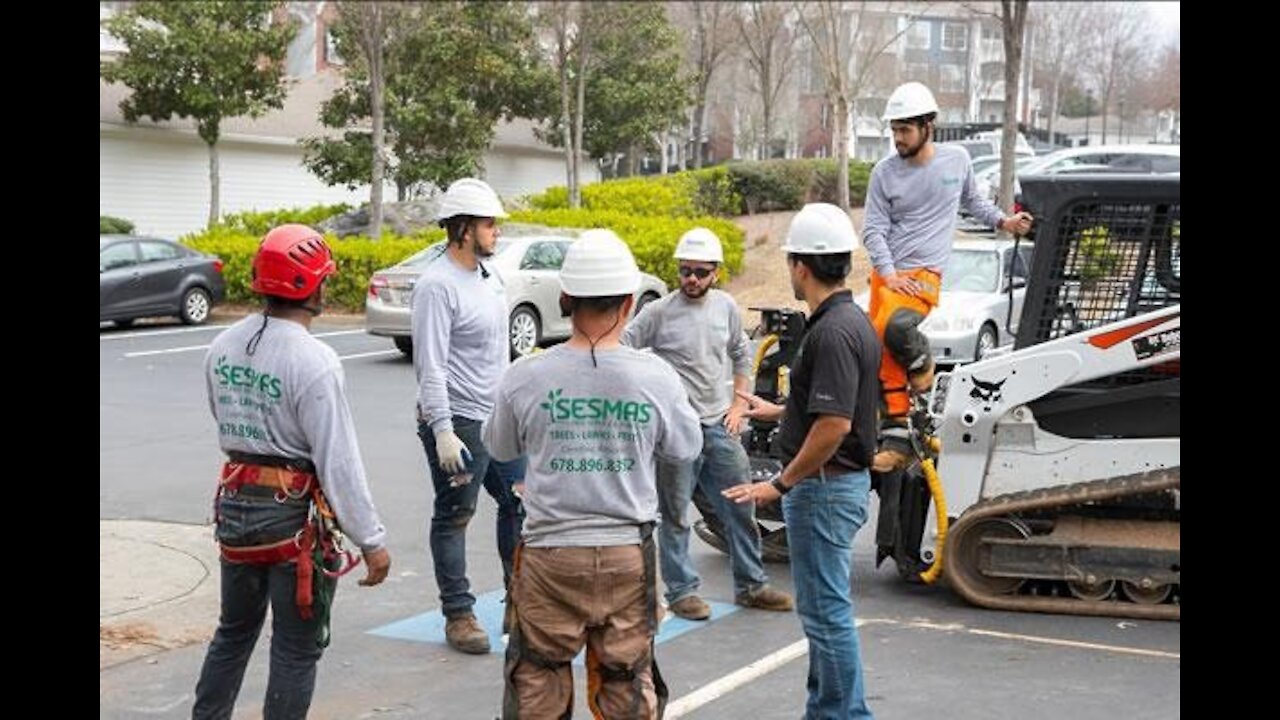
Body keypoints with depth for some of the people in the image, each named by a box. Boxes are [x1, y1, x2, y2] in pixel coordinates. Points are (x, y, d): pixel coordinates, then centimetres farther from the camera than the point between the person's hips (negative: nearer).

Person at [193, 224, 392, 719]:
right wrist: (371, 541, -16)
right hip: (296, 515, -7)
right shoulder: (313, 361, -21)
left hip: (235, 505, 7)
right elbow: (338, 461, -21)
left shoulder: (224, 345, 1)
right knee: (295, 651, 6)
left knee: (234, 632, 23)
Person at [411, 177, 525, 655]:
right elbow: (431, 366, -21)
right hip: (459, 421, -9)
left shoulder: (489, 278, 11)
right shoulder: (437, 285, -17)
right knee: (454, 517, 1)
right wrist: (442, 432, -25)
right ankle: (458, 614, 10)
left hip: (499, 418, 9)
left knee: (519, 501, 14)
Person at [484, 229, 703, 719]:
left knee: (537, 680, 13)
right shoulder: (656, 377, -9)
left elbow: (500, 448, 9)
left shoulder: (525, 377, -8)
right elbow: (686, 449, 7)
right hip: (628, 556, 0)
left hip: (549, 554, 0)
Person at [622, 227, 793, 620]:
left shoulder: (725, 306, 6)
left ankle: (751, 584, 24)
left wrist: (738, 404, 10)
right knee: (675, 515, 4)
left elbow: (741, 355, 19)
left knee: (740, 508, 11)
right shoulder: (658, 312, -9)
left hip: (720, 426, 5)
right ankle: (681, 590, 15)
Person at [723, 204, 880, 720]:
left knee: (826, 609, -2)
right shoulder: (852, 321, 10)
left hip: (824, 486, -11)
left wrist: (781, 484, -20)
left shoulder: (833, 332, -22)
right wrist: (775, 410, 34)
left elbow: (834, 425, -28)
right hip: (839, 483, 11)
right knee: (824, 606, 19)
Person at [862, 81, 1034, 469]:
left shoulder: (957, 159, 1)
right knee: (884, 358, 2)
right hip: (885, 273, 3)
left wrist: (1002, 221, 8)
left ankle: (921, 364, 0)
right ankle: (897, 440, 11)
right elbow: (873, 229, 0)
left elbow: (972, 199, 21)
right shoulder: (884, 172, 0)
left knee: (895, 327, -32)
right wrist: (889, 274, -12)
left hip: (925, 272, -3)